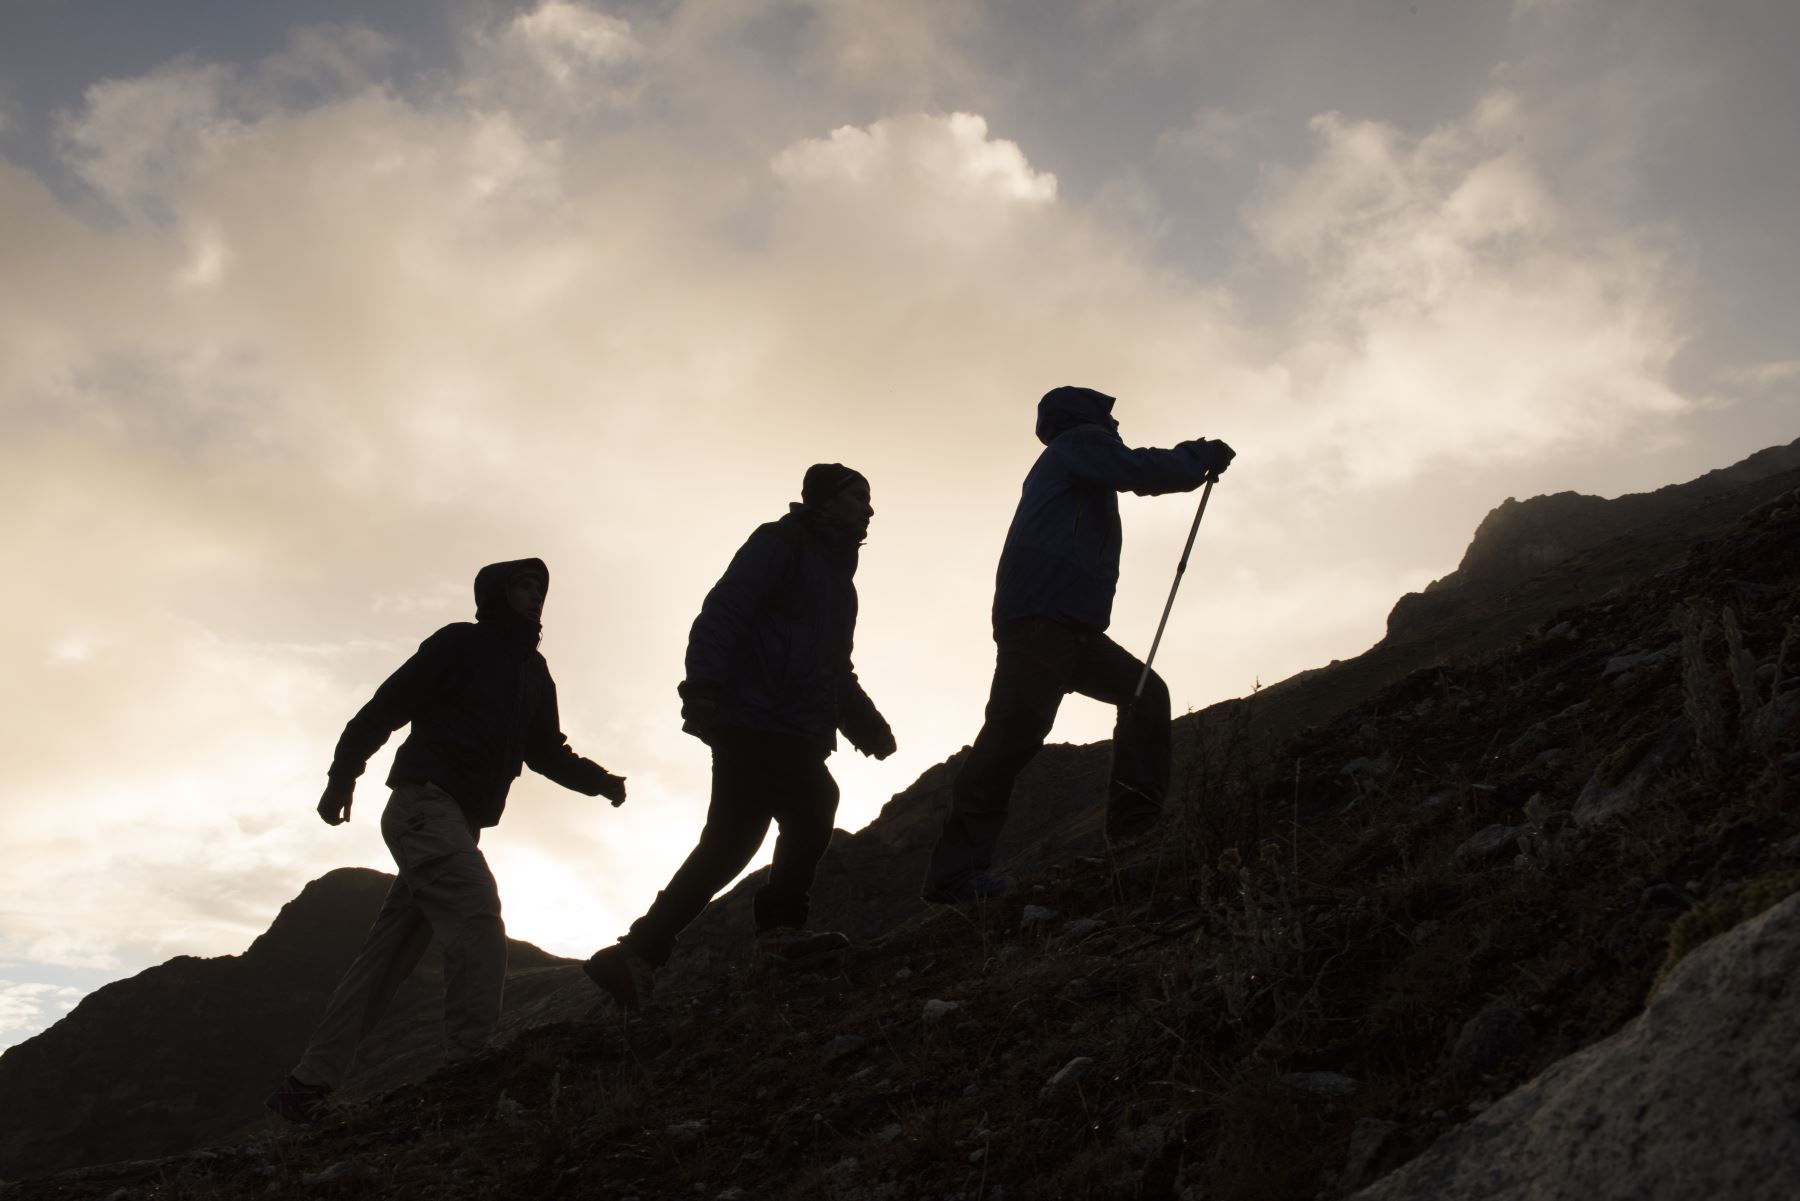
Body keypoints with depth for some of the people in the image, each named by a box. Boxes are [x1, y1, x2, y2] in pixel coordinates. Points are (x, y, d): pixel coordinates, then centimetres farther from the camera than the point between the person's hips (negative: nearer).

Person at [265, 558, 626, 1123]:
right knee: (477, 916, -23)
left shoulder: (533, 673, 20)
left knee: (390, 952, 6)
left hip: (458, 822, 8)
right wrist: (343, 774, -14)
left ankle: (309, 1084, 10)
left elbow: (546, 751, 24)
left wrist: (597, 779, 6)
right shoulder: (459, 643, -1)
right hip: (424, 803, -8)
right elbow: (385, 706, -6)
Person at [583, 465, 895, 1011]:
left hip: (797, 740, 9)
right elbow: (723, 613, -13)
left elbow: (837, 671, 31)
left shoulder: (837, 577, 28)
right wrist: (704, 685, -27)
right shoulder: (779, 545, 1)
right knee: (730, 841, -17)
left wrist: (867, 724, 16)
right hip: (754, 724, -9)